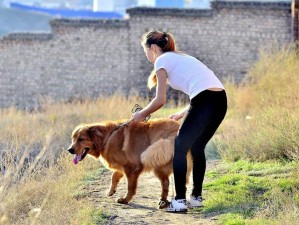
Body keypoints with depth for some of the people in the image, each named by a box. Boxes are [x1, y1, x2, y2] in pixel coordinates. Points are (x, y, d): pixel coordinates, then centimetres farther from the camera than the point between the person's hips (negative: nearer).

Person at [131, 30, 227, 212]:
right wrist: (182, 114, 38)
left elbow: (160, 100, 2)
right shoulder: (181, 57, 30)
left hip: (205, 101, -8)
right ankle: (196, 197, 24)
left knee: (180, 148, 3)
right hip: (221, 100, 8)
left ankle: (180, 201, 0)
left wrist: (141, 114, 18)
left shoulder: (162, 60, 7)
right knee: (197, 148, 21)